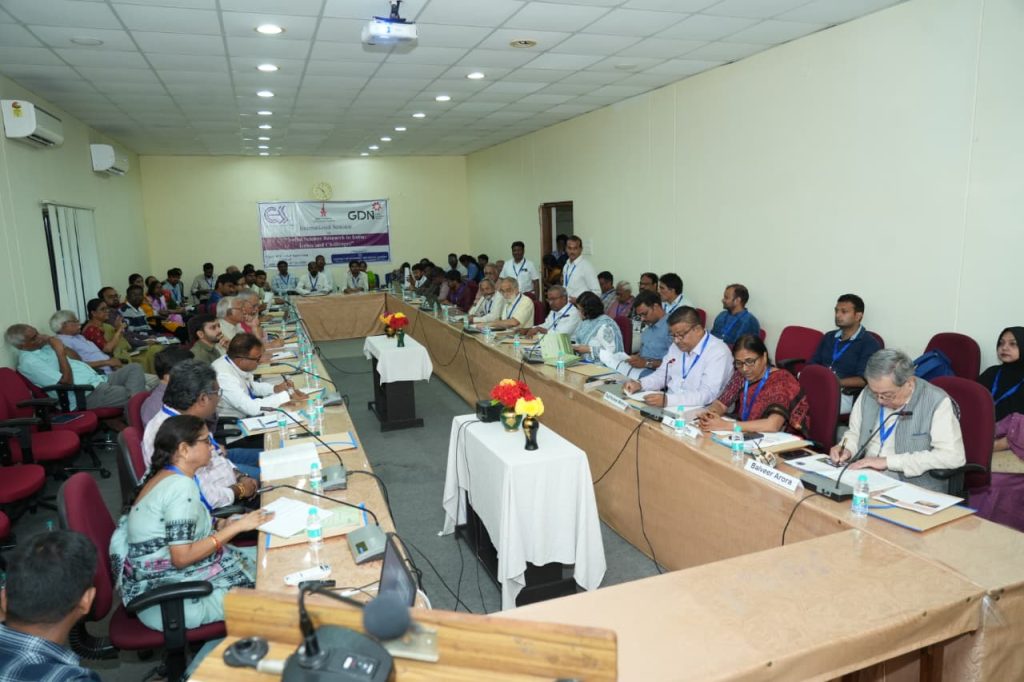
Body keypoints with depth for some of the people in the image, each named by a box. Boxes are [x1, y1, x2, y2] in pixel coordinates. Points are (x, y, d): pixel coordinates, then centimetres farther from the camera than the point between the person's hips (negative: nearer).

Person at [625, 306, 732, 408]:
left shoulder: (718, 353, -16)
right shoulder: (677, 345, 9)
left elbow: (707, 395, -26)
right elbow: (662, 374, 18)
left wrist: (667, 400, -36)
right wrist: (639, 384, -3)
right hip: (669, 405, 7)